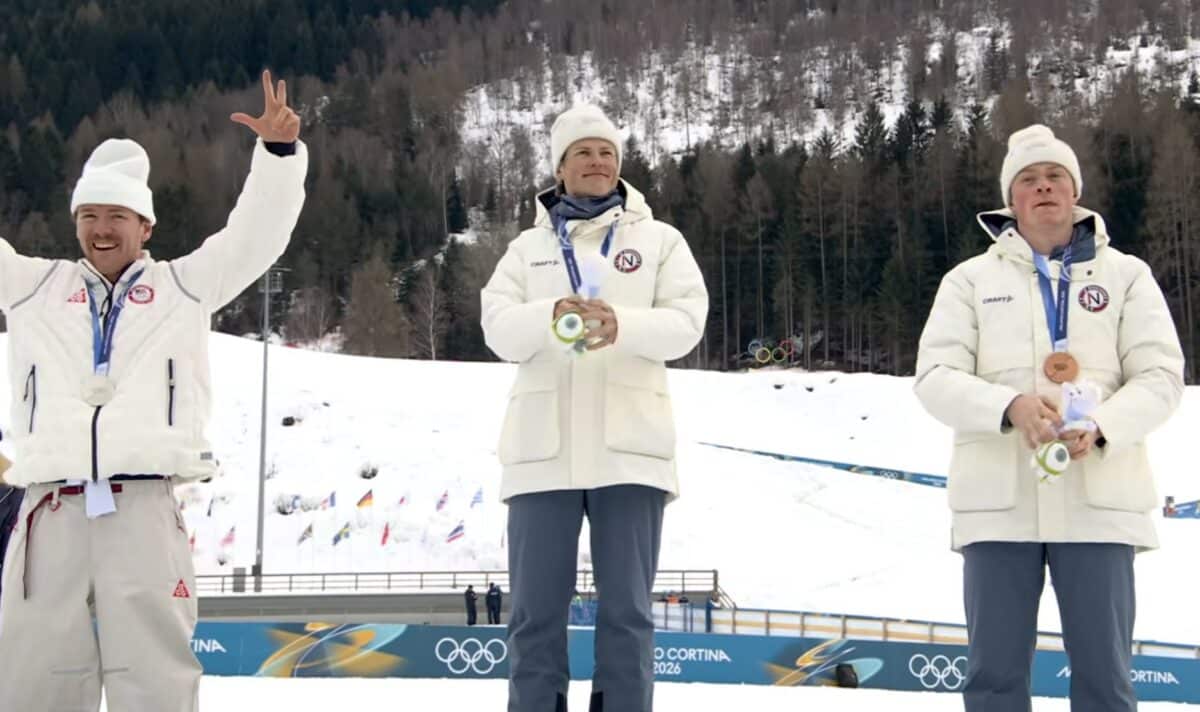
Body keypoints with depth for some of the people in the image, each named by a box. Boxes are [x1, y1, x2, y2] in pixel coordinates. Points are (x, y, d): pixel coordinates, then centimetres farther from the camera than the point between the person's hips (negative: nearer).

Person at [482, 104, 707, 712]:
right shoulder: (528, 246, 16)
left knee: (626, 609, -1)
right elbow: (500, 330, 2)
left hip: (628, 444, -1)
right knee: (536, 610, 0)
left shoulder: (659, 240, 13)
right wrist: (552, 317, -20)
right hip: (545, 446, 1)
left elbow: (685, 323, 0)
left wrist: (622, 326, -21)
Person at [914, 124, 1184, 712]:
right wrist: (1009, 406, -20)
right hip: (1000, 501, 0)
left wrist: (1101, 428, -18)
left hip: (1097, 501, 0)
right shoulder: (971, 279, 10)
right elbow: (936, 377, 0)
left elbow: (1160, 376, 2)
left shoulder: (1125, 274, 10)